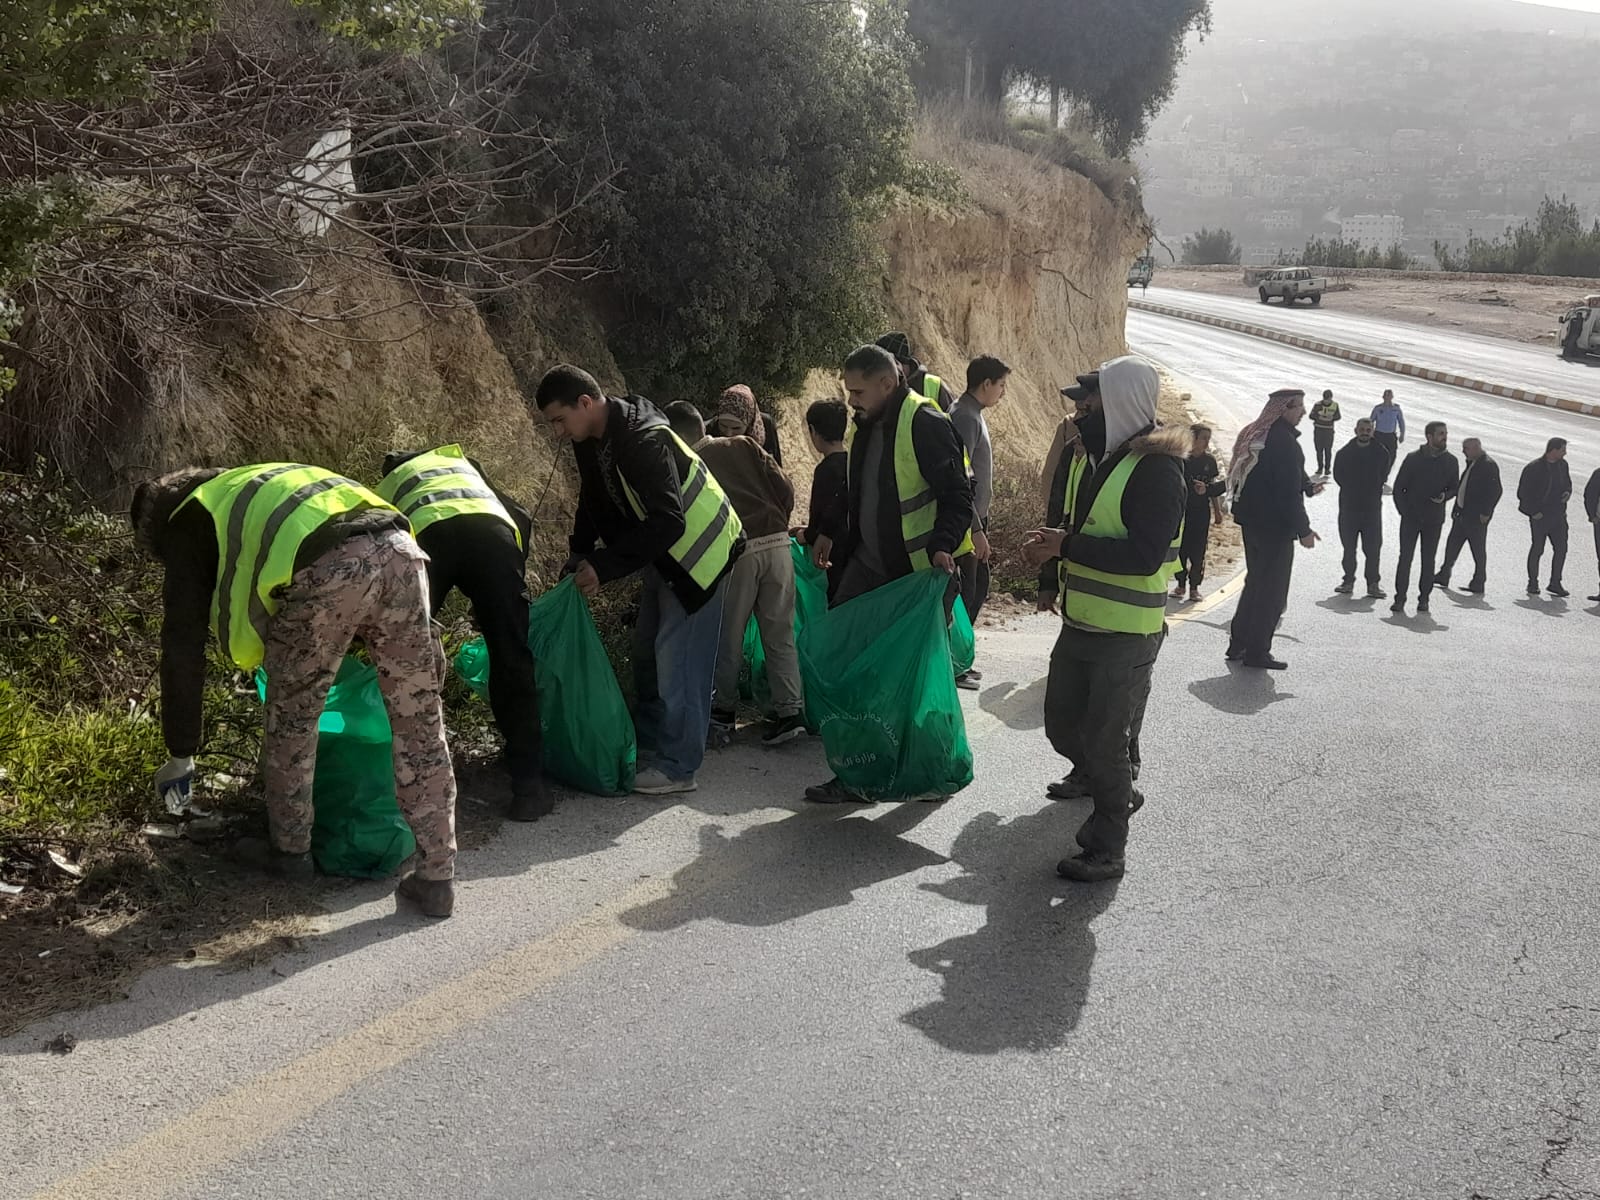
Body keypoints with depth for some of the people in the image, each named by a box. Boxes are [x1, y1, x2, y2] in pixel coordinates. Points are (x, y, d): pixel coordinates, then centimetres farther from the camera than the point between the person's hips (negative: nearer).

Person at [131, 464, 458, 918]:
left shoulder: (188, 523, 24)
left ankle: (289, 850, 34)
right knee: (420, 727, 11)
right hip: (399, 550, 6)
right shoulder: (257, 487, 43)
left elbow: (183, 646, 19)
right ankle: (436, 880, 17)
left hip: (328, 571, -6)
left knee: (293, 715, 18)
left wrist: (180, 754, 26)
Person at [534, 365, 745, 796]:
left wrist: (604, 566, -32)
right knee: (647, 650, 13)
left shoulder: (645, 440, -30)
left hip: (699, 550, -10)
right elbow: (593, 503, 12)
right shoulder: (592, 441, -2)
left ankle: (677, 766, -3)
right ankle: (649, 746, 23)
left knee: (677, 657, -10)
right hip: (663, 555, 10)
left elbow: (667, 522, -34)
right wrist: (580, 559, 0)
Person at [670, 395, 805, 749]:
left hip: (734, 551, -3)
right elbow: (785, 488, 7)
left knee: (729, 637, 11)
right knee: (780, 634, 9)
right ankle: (789, 709, 6)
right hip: (776, 544, 3)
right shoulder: (743, 445, 11)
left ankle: (724, 710, 22)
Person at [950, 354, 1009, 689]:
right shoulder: (965, 417, -18)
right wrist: (976, 530, -25)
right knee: (966, 591, -4)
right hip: (967, 521, -10)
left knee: (978, 586, 16)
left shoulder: (974, 414, 13)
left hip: (975, 517, 10)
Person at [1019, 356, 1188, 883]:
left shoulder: (1157, 468, -17)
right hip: (1080, 622, 8)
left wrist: (1067, 545, -23)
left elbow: (1144, 556, -25)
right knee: (1062, 726, 16)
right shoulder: (1093, 457, 9)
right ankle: (1117, 794, 40)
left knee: (1105, 740, 1)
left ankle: (1108, 849, 18)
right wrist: (1052, 543, -1)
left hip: (1126, 634, -8)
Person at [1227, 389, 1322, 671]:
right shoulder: (1283, 440, -20)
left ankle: (1238, 643, 23)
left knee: (1255, 581, 19)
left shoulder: (1255, 434, 10)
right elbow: (1288, 491, -23)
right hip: (1275, 525, -9)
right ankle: (1257, 651, 6)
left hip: (1251, 519, 9)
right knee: (1272, 588, 1)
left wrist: (1307, 487, 27)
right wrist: (1303, 529, -17)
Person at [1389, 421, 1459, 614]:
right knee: (1405, 557, -3)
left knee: (1429, 560, 7)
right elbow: (1399, 487, 0)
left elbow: (1454, 487, 11)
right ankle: (1400, 598, 3)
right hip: (1411, 517, -2)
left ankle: (1424, 599, 14)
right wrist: (1404, 510, -7)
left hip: (1434, 519, 2)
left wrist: (1445, 496, -11)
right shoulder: (1413, 458, -5)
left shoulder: (1450, 461, 2)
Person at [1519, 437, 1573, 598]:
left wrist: (1567, 493, 0)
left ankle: (1555, 583, 10)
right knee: (1537, 549, 0)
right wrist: (1533, 512, -13)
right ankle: (1533, 583, 13)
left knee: (1561, 548, 2)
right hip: (1540, 515, -6)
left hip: (1558, 514, 6)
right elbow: (1522, 493, -9)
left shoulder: (1562, 465, 8)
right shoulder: (1533, 468, -11)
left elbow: (1567, 483, 24)